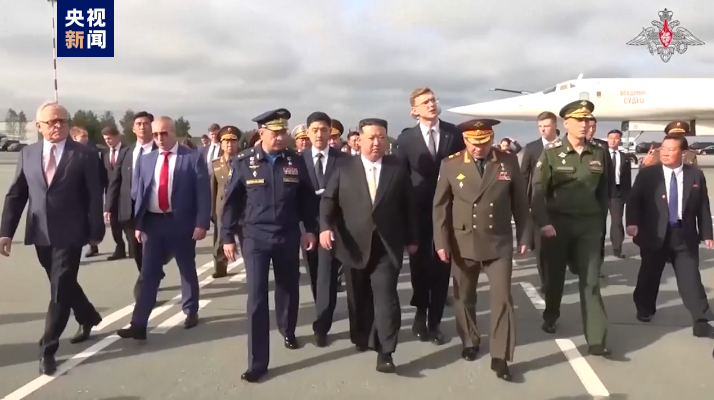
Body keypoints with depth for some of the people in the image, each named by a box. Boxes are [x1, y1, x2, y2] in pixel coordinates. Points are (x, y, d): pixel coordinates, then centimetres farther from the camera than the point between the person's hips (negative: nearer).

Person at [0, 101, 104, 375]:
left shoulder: (85, 155, -4)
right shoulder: (28, 154, 7)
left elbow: (94, 197, -4)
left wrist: (96, 231, -5)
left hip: (69, 233, -5)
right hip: (40, 234, 5)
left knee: (60, 289, -3)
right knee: (63, 284, 18)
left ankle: (47, 348, 7)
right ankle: (88, 318, 43)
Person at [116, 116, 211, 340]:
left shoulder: (193, 158, -5)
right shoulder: (146, 159, 8)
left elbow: (203, 193, -7)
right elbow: (140, 193, 10)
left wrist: (201, 223, -14)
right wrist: (138, 224, 5)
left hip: (181, 222, -3)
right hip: (153, 222, 3)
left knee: (187, 270, 13)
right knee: (149, 273, 3)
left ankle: (191, 312, 31)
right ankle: (139, 324, 4)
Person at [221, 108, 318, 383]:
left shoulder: (296, 161, -1)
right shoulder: (244, 161, -6)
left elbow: (306, 197, 8)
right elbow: (232, 201, 0)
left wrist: (310, 229, 6)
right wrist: (227, 236, 0)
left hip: (289, 237, 2)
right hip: (255, 238, -2)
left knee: (289, 289, 17)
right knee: (257, 297, -4)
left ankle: (288, 332, 45)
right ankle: (258, 361, 3)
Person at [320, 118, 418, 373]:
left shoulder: (398, 169, 4)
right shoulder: (344, 167, 3)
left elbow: (408, 206, 8)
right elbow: (328, 199, -1)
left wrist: (411, 238, 7)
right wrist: (325, 226, -17)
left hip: (387, 246, -1)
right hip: (355, 244, 1)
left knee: (386, 297, -5)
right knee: (358, 297, 13)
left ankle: (385, 351, 0)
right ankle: (362, 338, 31)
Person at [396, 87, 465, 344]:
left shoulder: (454, 133, 0)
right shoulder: (406, 138, -2)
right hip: (418, 211, 0)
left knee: (441, 267, 6)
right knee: (419, 266, 8)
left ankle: (434, 321, 19)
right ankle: (421, 315, 29)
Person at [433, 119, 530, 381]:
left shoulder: (509, 161, -3)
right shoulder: (450, 164, -4)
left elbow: (520, 201, 4)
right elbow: (440, 206, -1)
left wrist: (523, 236, 5)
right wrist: (442, 242, -6)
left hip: (499, 243, 0)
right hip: (462, 244, 1)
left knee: (502, 299, -1)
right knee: (464, 298, 14)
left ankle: (500, 357, 8)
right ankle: (470, 342, 36)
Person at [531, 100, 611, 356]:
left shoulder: (599, 154, 3)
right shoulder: (551, 152, -5)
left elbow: (603, 191, 10)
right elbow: (538, 191, -8)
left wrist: (600, 220, 8)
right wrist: (543, 222, -18)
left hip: (589, 224, 1)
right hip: (558, 222, -1)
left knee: (591, 281, -2)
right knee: (555, 275, 14)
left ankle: (596, 339, -1)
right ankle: (550, 317, 38)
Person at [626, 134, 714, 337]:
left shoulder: (696, 175, 4)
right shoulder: (646, 174, -2)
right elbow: (634, 200, -5)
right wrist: (632, 222, -21)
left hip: (685, 235, 0)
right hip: (655, 234, 0)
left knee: (691, 279, -1)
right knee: (649, 275, 13)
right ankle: (645, 309, 34)